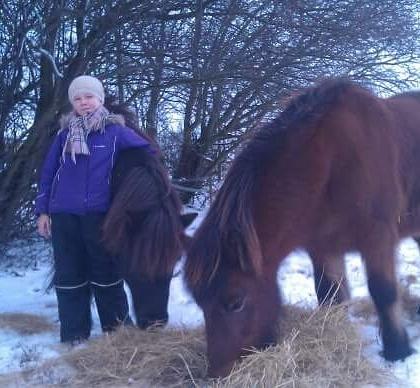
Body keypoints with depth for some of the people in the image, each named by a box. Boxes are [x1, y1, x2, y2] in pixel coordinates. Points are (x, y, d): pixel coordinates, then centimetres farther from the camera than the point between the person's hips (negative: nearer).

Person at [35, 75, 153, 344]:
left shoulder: (115, 131, 2)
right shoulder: (65, 134, 9)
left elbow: (148, 152, 6)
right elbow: (48, 172, 11)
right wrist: (42, 210, 7)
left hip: (100, 213, -2)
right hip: (63, 213, 2)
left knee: (105, 269, 7)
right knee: (68, 272, 6)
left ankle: (117, 324, 21)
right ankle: (74, 333, 16)